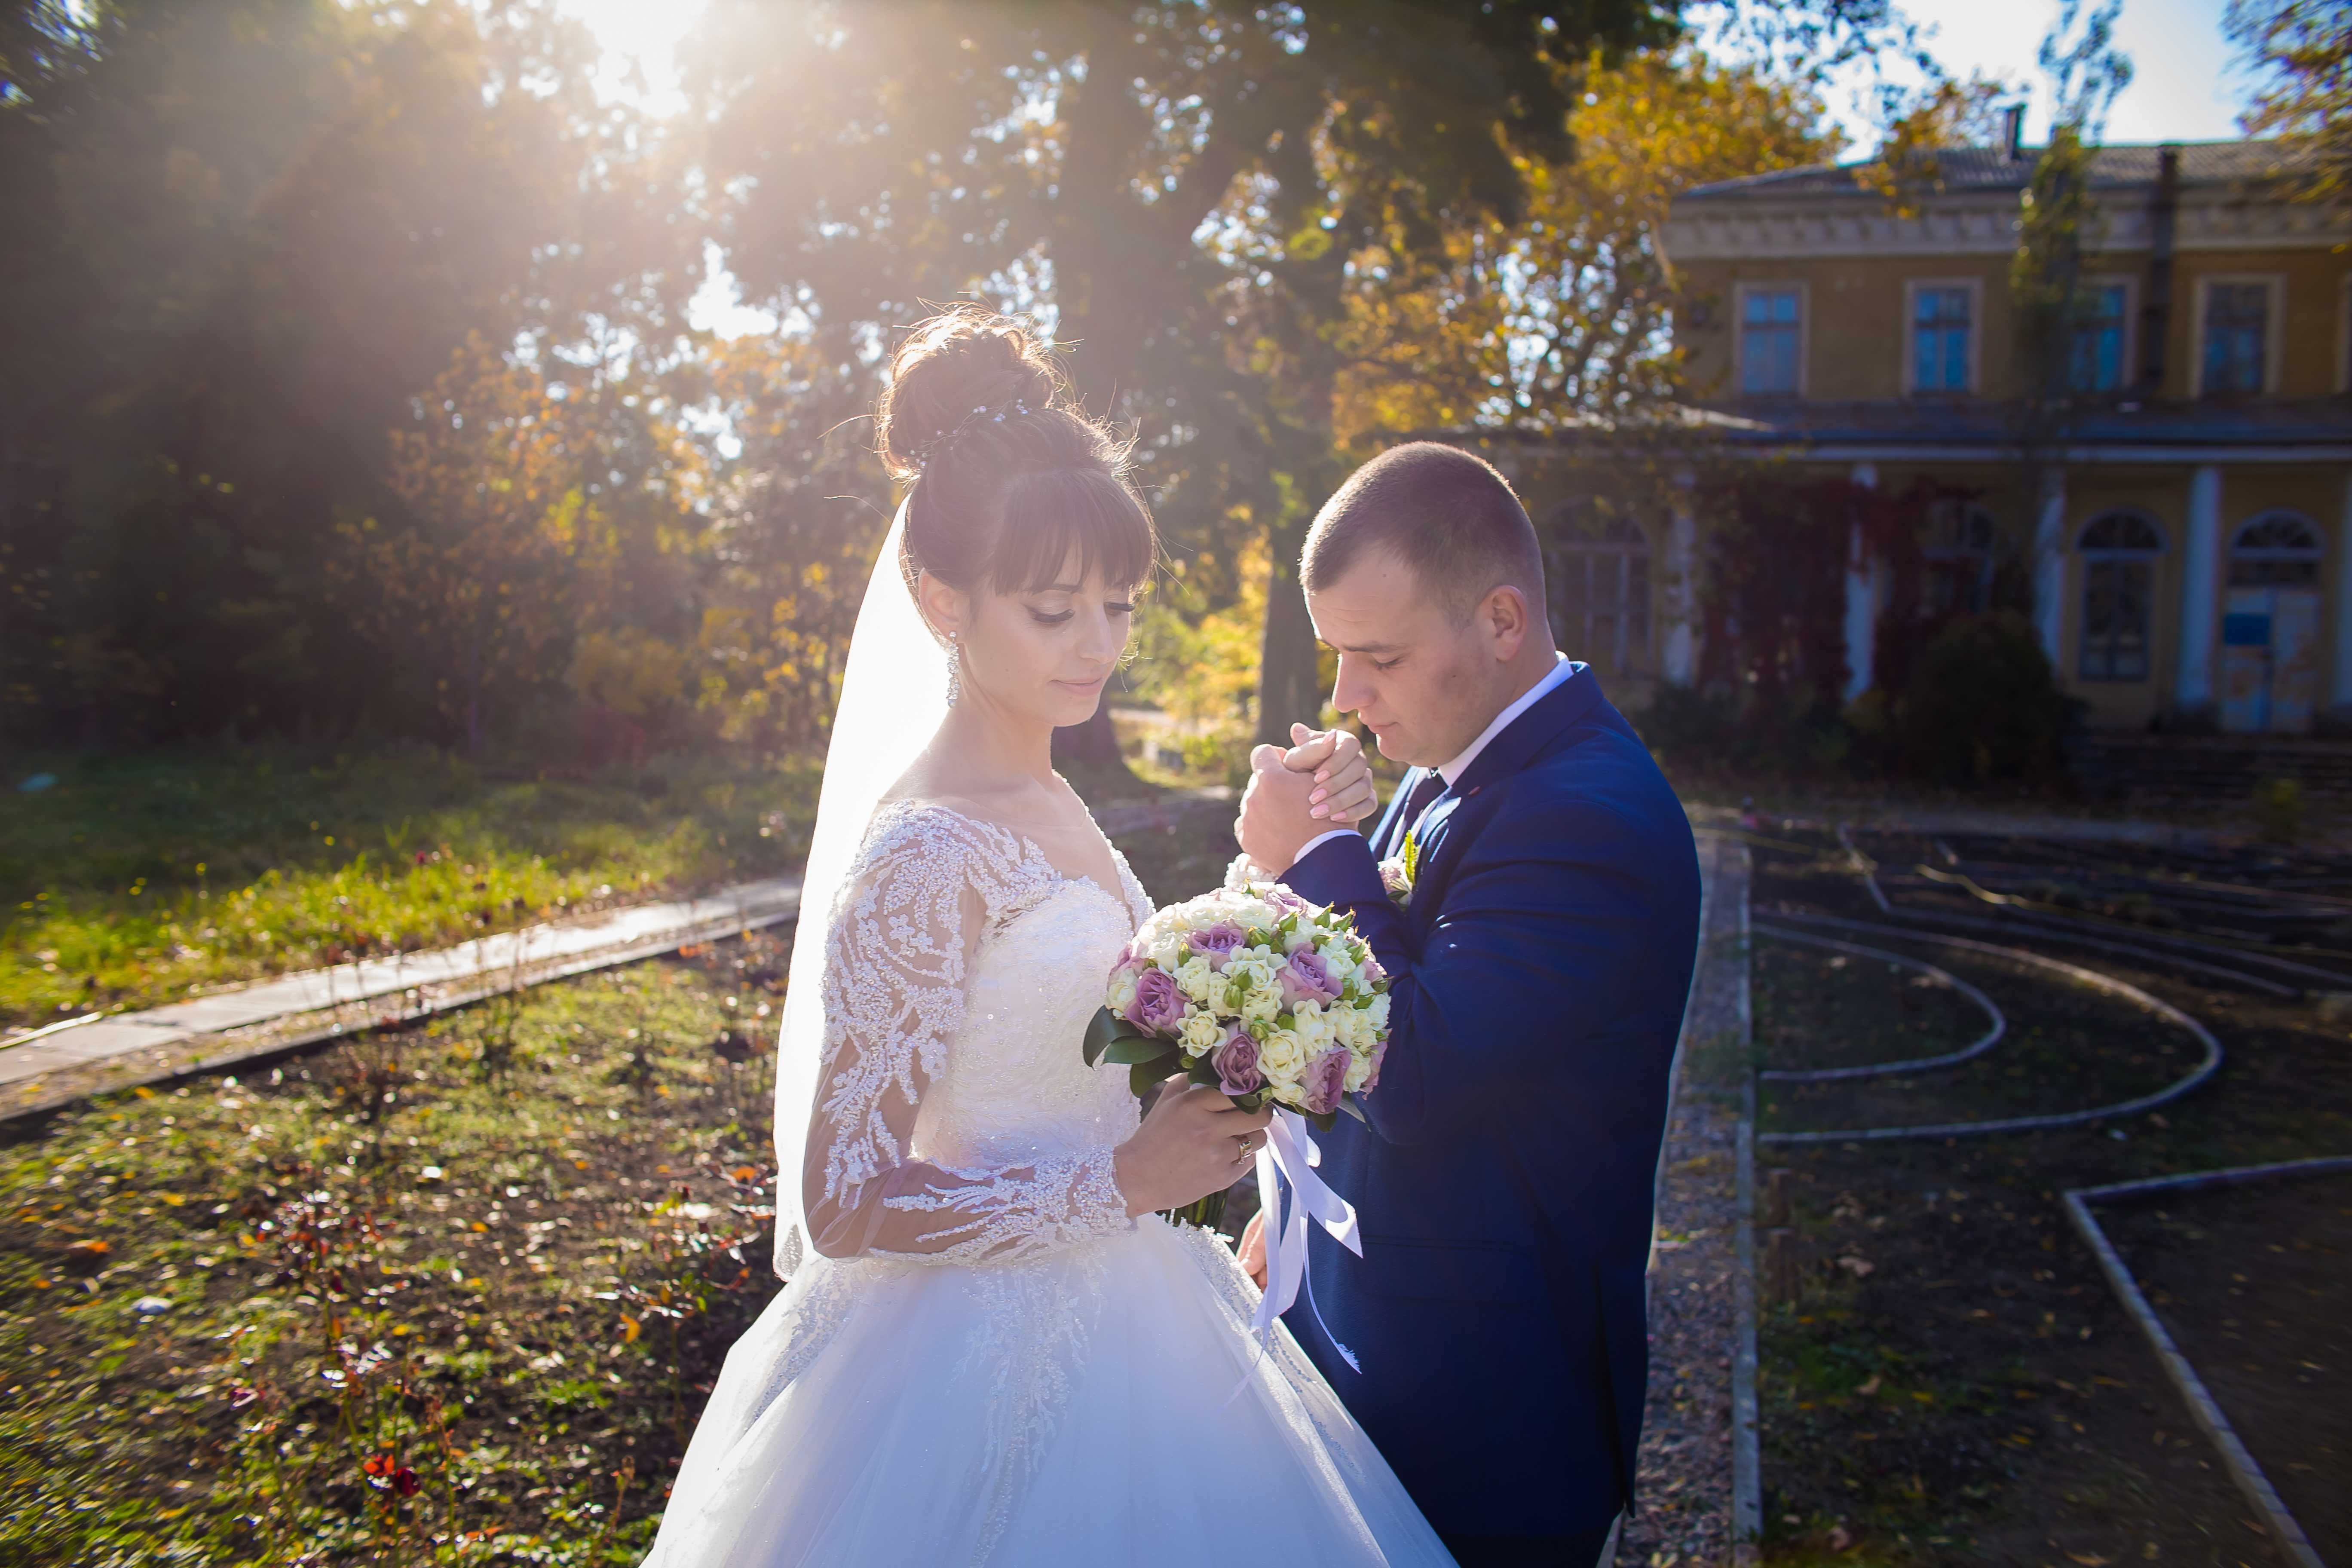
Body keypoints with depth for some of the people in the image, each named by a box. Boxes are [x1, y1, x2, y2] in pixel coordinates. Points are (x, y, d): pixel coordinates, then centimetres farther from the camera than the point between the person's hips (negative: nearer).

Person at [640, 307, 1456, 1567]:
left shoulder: (1044, 803, 3)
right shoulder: (924, 855, -24)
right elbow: (846, 1204, -23)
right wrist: (1125, 1181, -23)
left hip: (1112, 1313, 9)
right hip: (1004, 1357, -9)